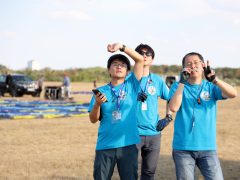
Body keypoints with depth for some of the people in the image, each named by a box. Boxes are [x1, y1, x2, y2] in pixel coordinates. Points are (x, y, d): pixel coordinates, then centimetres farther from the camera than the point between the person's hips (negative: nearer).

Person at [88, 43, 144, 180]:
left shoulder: (131, 85, 5)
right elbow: (93, 120, 3)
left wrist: (122, 47, -15)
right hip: (105, 146, 0)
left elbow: (140, 60, -4)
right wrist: (97, 104, -16)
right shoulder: (101, 91, 5)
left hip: (128, 144, 0)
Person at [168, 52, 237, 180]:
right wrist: (182, 82, -17)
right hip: (183, 148, -1)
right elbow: (173, 107, -14)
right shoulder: (178, 86, 4)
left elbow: (233, 94, -12)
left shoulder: (210, 87, 5)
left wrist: (214, 79, -25)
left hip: (207, 147, 1)